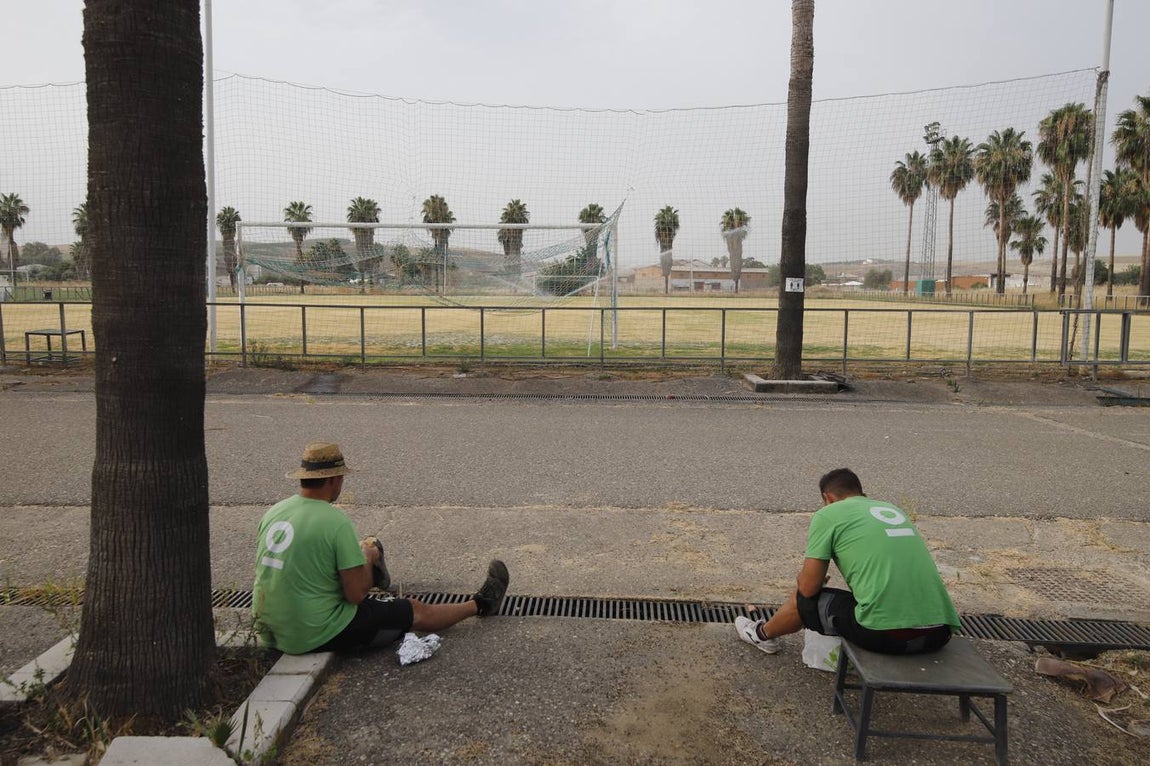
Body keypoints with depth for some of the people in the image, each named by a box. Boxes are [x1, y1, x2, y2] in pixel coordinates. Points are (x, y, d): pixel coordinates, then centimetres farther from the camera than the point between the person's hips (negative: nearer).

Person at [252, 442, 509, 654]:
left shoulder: (274, 512, -1)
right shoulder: (336, 522, -22)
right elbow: (356, 595, -19)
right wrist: (367, 559, 1)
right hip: (319, 635, -7)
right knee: (415, 611, 11)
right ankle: (479, 605, 32)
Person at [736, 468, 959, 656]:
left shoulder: (827, 515, 4)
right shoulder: (893, 510, 22)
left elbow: (808, 587, 3)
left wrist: (802, 578, 26)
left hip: (885, 633, -5)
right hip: (939, 632, 6)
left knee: (805, 599, 21)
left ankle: (763, 634, 45)